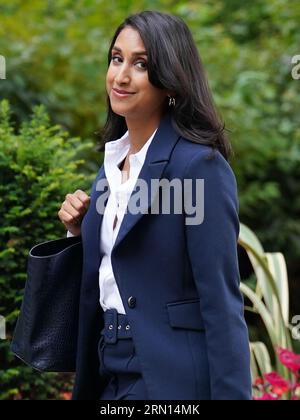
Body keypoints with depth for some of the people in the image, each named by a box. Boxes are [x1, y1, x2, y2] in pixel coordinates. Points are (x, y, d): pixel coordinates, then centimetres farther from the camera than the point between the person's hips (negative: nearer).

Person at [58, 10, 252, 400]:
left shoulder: (200, 164, -14)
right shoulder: (113, 158, 9)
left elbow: (222, 305, -17)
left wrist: (232, 395, -20)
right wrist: (82, 230, 2)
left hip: (170, 378, -7)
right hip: (110, 371, 7)